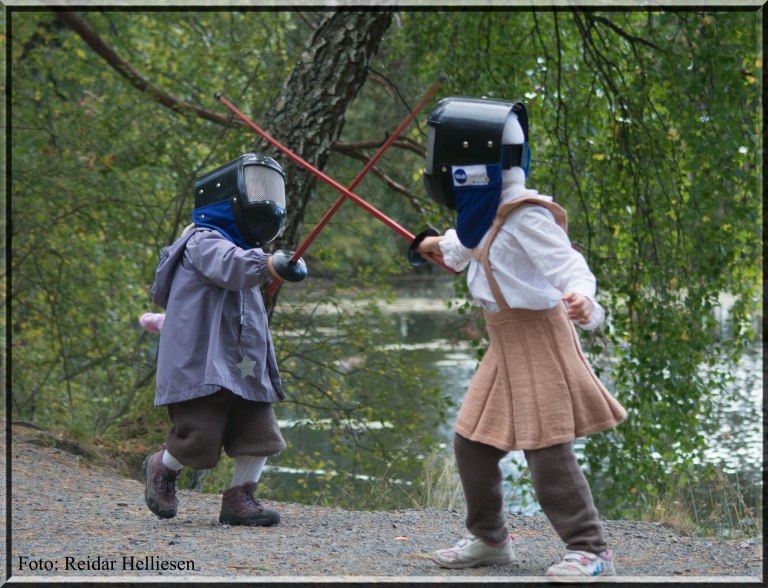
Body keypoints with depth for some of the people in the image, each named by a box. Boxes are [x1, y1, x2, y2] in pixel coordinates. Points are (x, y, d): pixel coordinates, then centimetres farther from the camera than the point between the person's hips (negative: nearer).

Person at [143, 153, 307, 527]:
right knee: (199, 443, -5)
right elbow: (229, 265, -32)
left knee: (259, 436, -2)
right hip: (201, 366, -9)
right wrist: (270, 265, -50)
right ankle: (161, 468, 24)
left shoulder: (243, 249, 22)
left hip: (244, 368, 9)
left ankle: (240, 499, 11)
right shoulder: (203, 241, -9)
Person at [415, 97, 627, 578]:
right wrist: (441, 245, 53)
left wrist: (581, 297, -55)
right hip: (506, 345, 9)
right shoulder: (487, 212, 6)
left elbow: (567, 263, -32)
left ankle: (591, 551, -4)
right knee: (471, 442, 12)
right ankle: (490, 538, 27)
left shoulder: (526, 219, -21)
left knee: (547, 451, -12)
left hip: (539, 341, -9)